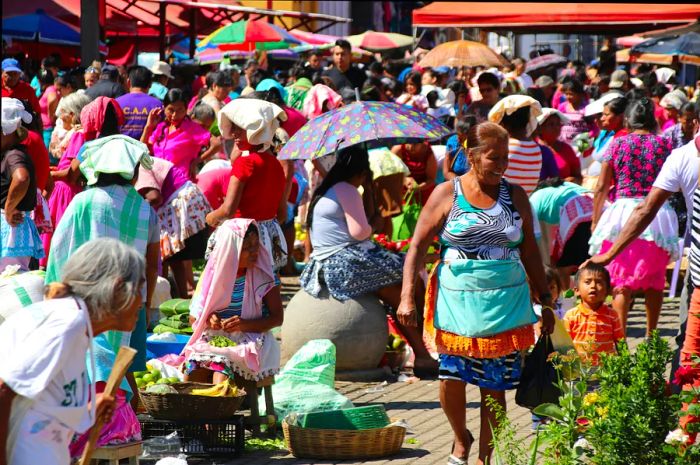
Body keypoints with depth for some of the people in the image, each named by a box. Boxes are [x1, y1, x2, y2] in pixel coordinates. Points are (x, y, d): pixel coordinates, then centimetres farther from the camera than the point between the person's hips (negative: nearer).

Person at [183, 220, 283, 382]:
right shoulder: (213, 274, 4)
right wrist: (208, 320, -12)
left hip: (249, 339, -2)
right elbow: (194, 317, 12)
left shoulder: (263, 275, -1)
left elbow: (277, 317, -1)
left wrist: (245, 324, -16)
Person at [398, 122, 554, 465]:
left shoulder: (515, 196, 8)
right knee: (452, 377, -8)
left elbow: (530, 252, 14)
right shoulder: (447, 194, 1)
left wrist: (544, 301, 12)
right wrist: (407, 297, -8)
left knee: (494, 386, 1)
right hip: (457, 299, -2)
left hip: (505, 301, 2)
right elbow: (418, 246, 1)